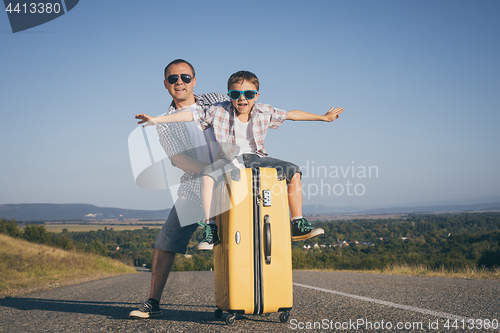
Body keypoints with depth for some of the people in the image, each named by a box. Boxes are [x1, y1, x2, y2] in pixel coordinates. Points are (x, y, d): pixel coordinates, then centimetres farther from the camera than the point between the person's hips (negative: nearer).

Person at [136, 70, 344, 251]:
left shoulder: (264, 112, -1)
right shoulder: (219, 112, -7)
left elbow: (291, 114, 8)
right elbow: (190, 115, -8)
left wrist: (323, 117, 12)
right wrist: (156, 120, -14)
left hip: (256, 158, 3)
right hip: (230, 159, -3)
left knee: (293, 171, -12)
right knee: (208, 173, -35)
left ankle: (298, 225, -4)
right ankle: (210, 228, -31)